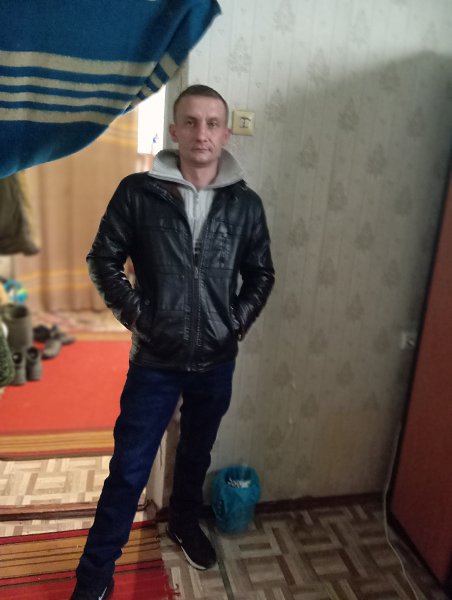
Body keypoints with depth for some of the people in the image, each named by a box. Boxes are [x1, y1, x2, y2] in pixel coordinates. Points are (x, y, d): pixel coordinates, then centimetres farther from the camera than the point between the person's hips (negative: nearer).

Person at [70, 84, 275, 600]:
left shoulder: (246, 203, -3)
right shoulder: (138, 192, -9)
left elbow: (261, 274, 7)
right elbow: (103, 259, -1)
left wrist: (238, 322, -3)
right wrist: (134, 314, -9)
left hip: (217, 362, 3)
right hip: (155, 360, -2)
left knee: (197, 453, 22)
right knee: (129, 471, 7)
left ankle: (184, 523, 51)